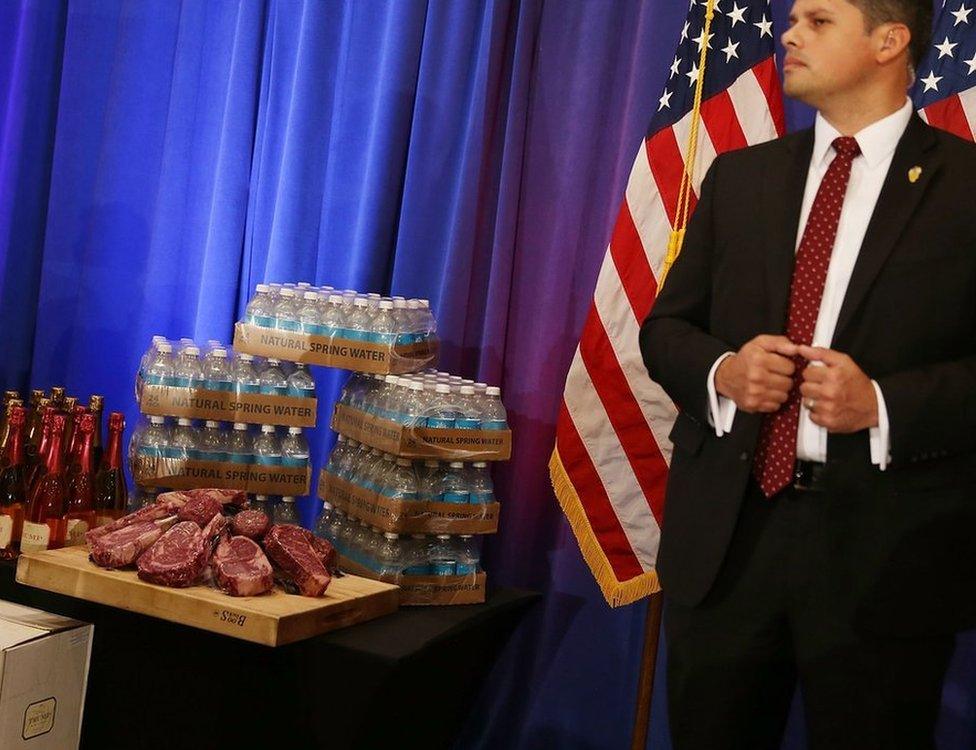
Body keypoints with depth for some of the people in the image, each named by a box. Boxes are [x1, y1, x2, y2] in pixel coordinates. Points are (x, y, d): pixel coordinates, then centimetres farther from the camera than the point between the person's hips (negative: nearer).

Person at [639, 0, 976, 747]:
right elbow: (665, 327, 12)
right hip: (725, 531, 4)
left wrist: (883, 404, -19)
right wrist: (722, 372, -8)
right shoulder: (738, 177, 10)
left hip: (884, 545, -4)